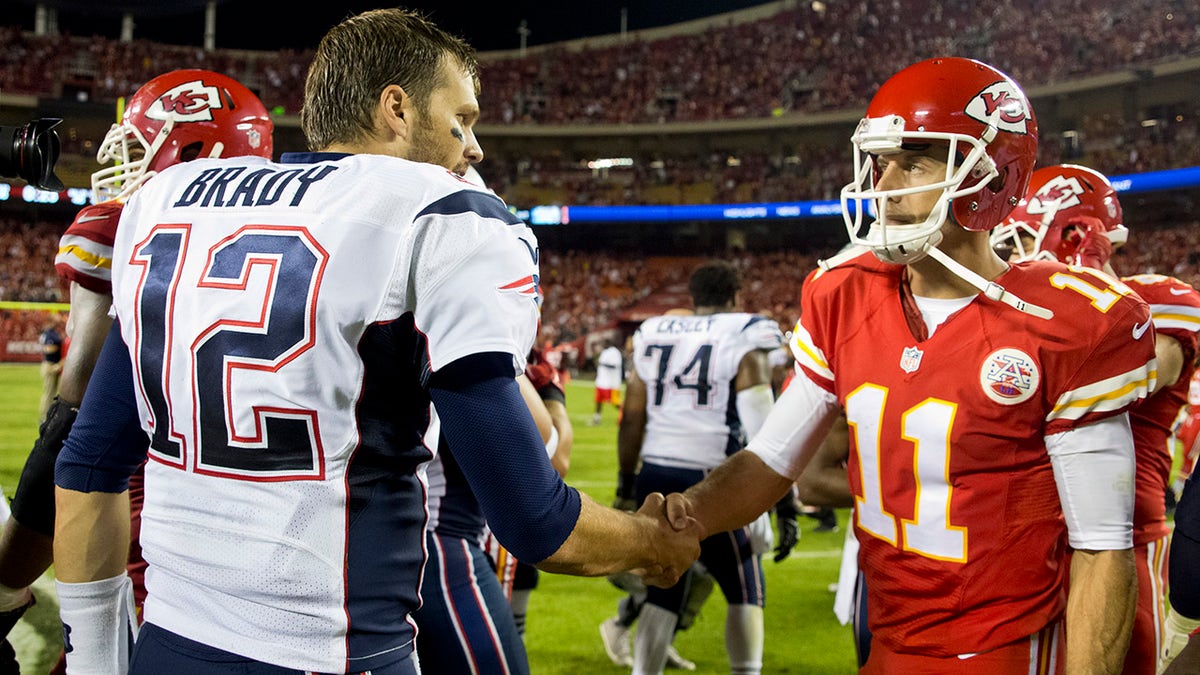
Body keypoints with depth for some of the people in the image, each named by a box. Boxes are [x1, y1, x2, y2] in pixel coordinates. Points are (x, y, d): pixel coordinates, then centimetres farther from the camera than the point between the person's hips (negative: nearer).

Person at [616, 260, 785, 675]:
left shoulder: (652, 338, 9)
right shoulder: (745, 343, -5)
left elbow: (632, 420, 10)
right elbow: (760, 430, -12)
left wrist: (626, 483, 20)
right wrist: (781, 501, -10)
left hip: (656, 476, 5)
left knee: (663, 591, 15)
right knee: (745, 593, 13)